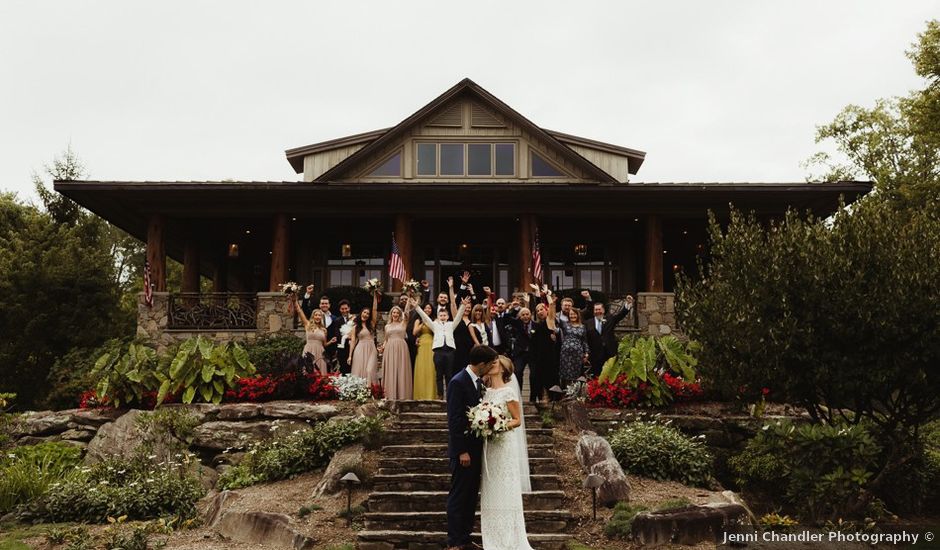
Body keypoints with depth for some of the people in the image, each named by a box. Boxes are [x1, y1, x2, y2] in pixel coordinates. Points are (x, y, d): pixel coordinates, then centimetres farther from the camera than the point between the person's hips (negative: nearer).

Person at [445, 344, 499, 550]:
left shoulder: (479, 381, 8)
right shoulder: (458, 382, -17)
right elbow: (454, 420, -19)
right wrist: (462, 451, -19)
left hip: (476, 448, 8)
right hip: (463, 450, -8)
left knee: (471, 495, 14)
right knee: (458, 496, 1)